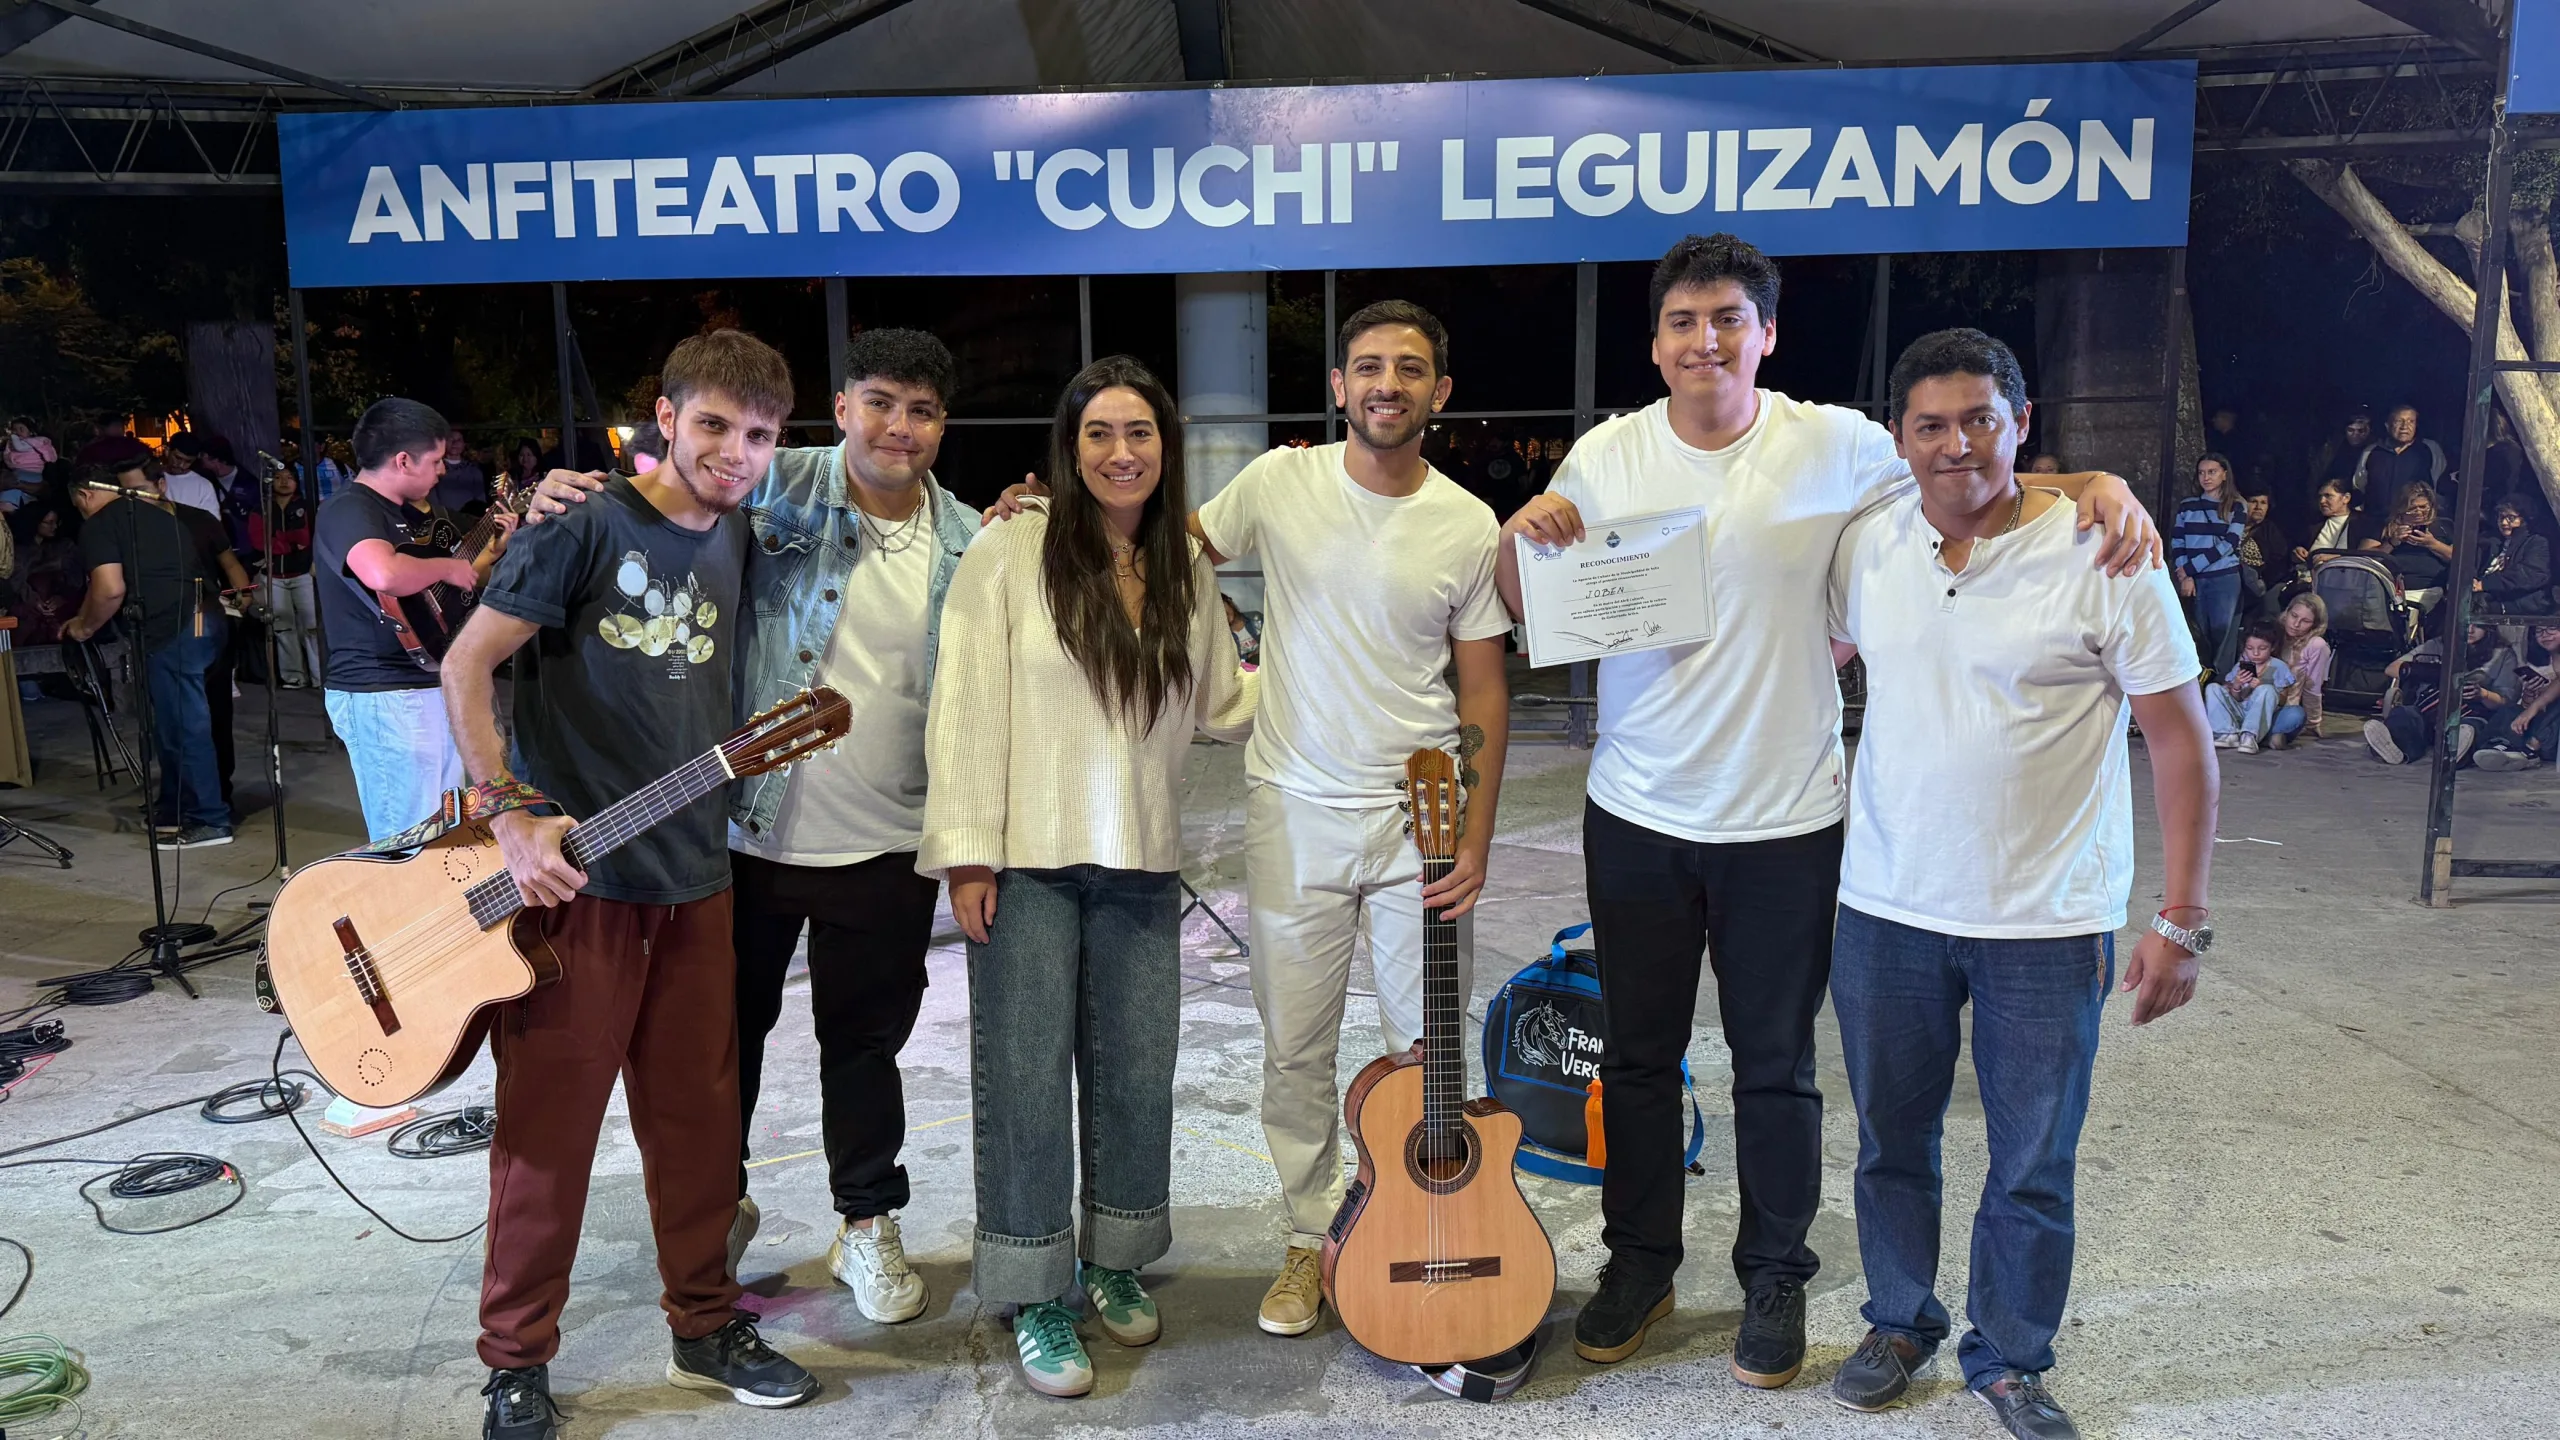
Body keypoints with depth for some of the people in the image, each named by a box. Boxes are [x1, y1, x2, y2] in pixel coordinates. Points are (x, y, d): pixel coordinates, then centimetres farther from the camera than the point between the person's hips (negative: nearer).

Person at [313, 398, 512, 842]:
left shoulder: (408, 513, 17)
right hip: (385, 699, -10)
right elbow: (384, 574, -36)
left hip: (434, 689, 10)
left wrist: (494, 551, 16)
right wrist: (445, 567, -19)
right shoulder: (347, 510, -14)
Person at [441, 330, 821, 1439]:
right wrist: (509, 815, -15)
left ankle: (706, 1328, 30)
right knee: (547, 1128, 4)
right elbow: (467, 663, -9)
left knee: (697, 1115, 14)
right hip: (573, 876, -5)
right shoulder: (588, 525, -9)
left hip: (693, 878, 6)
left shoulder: (735, 538, 9)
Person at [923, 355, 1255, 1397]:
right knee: (1026, 1076, 3)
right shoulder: (1009, 553, -8)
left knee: (1138, 1073, 10)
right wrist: (966, 853, -12)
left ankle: (1112, 1260, 32)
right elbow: (967, 709, -9)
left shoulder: (1187, 569, 7)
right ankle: (1037, 1298, 20)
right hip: (1029, 861, -4)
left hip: (1142, 865, 4)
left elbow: (1219, 708, 12)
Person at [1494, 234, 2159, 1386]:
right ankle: (1639, 1262, 35)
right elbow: (1526, 612, 6)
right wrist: (1525, 535, -15)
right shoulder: (1606, 456, -1)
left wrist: (2097, 484, -17)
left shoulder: (1833, 446, -7)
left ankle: (1775, 1276, 33)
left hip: (1784, 822, -2)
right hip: (1637, 815, 2)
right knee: (1637, 1055, 15)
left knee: (1776, 1067, 12)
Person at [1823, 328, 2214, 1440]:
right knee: (1890, 1141, 16)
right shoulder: (1867, 547, -1)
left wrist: (2181, 918, -10)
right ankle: (1899, 1322, 38)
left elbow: (2180, 739, -8)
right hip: (1886, 909, 3)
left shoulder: (2101, 555, -11)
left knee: (2033, 1167, 10)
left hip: (2047, 924, -3)